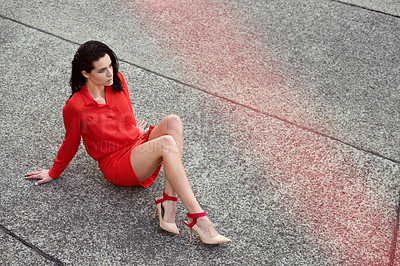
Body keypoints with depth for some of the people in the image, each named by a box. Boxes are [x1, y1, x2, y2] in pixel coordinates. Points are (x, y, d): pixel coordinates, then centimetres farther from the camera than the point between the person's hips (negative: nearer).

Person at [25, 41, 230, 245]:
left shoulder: (117, 79, 1)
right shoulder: (75, 107, -15)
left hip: (140, 145, 7)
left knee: (173, 121, -25)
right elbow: (71, 144, 2)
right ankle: (197, 219, -34)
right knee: (167, 143, -33)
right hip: (117, 164, -6)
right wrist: (53, 174, 14)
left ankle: (168, 205, -30)